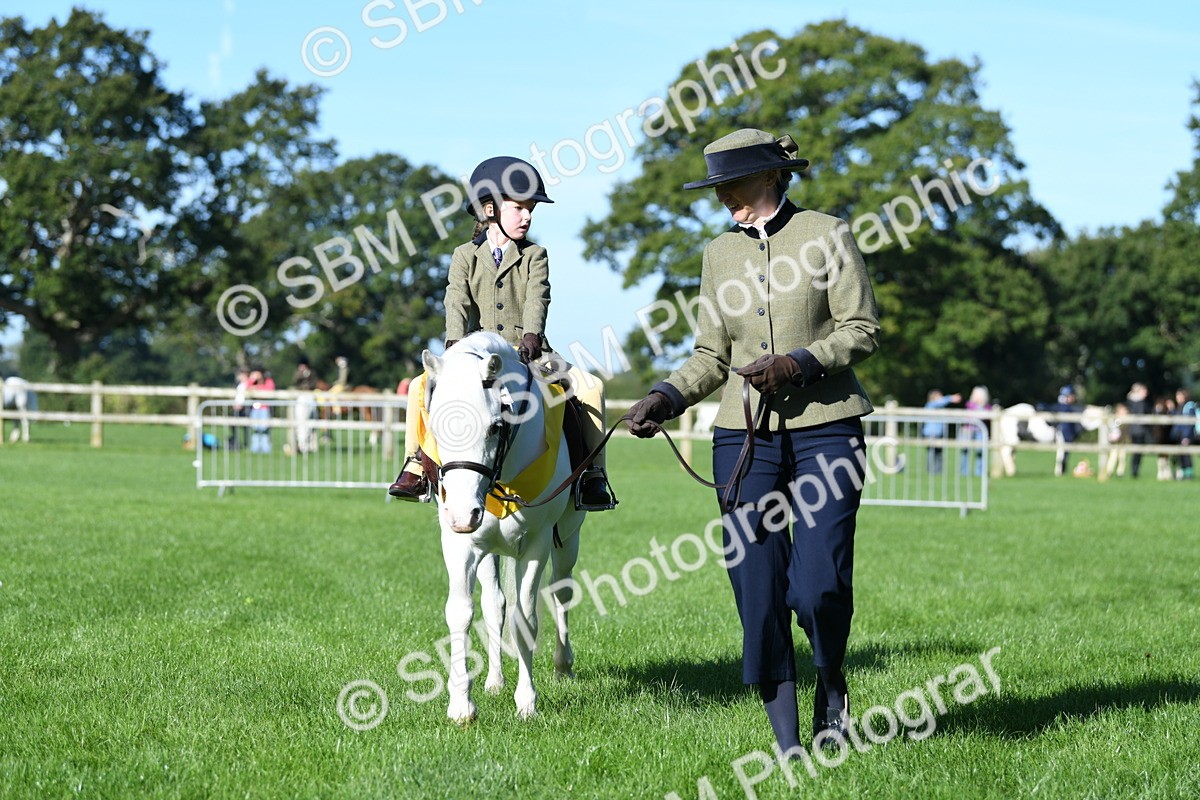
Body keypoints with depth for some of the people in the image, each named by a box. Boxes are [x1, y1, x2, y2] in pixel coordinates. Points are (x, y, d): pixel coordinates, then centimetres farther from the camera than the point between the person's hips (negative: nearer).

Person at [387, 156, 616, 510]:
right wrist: (455, 342, -26)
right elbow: (457, 301, -7)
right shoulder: (464, 256, 10)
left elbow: (537, 299, -9)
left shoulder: (535, 256, 9)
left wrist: (532, 335, -30)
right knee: (421, 386, -20)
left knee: (590, 386, -24)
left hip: (529, 353, -1)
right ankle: (416, 470, -11)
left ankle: (593, 475, -20)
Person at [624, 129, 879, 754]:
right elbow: (712, 356, 14)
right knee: (758, 595, -1)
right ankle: (788, 742, 9)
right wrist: (666, 398, -3)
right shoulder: (720, 253, 12)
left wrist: (799, 364, -19)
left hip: (825, 427, -4)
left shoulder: (826, 234, 0)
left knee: (818, 587, -13)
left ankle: (831, 684, 19)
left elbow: (862, 330, -4)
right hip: (744, 437, 4)